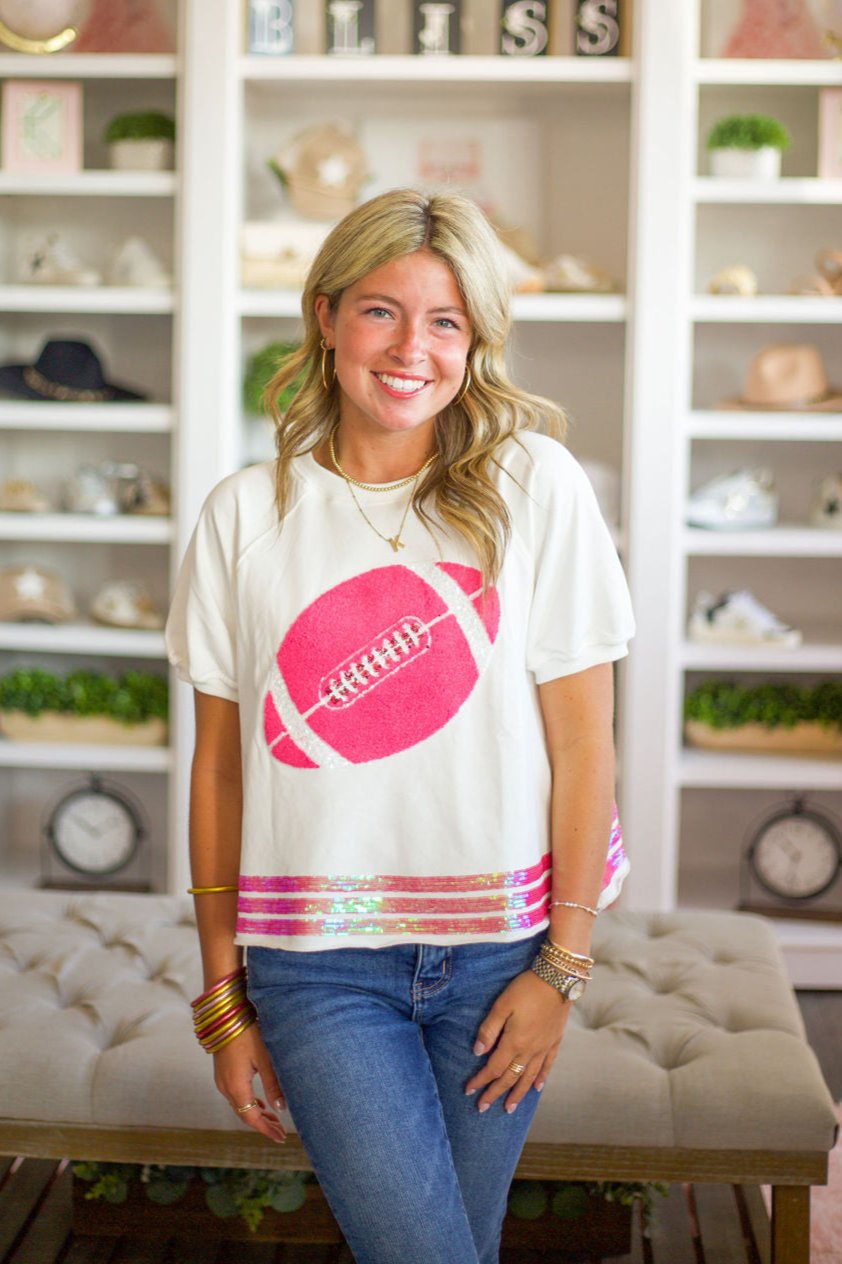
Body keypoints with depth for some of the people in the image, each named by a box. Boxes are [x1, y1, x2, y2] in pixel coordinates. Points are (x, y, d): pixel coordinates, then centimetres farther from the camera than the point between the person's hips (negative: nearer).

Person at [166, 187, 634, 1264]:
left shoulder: (534, 487, -4)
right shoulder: (245, 515, 0)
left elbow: (582, 742, -2)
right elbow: (219, 767, 4)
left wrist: (561, 967, -4)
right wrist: (222, 997, 6)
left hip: (497, 948, 1)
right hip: (317, 962, 0)